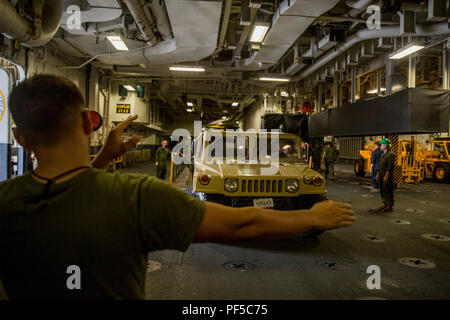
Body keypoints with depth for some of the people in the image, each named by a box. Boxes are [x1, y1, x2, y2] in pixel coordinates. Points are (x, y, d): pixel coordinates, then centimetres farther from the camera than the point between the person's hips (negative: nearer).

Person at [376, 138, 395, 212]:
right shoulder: (382, 155, 17)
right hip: (382, 176, 10)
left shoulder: (390, 155, -13)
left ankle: (389, 206, 0)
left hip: (387, 177, -10)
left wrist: (386, 176, -23)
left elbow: (390, 167, -19)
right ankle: (385, 205, 24)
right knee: (382, 191, 14)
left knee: (388, 192, -6)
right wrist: (378, 174, 19)